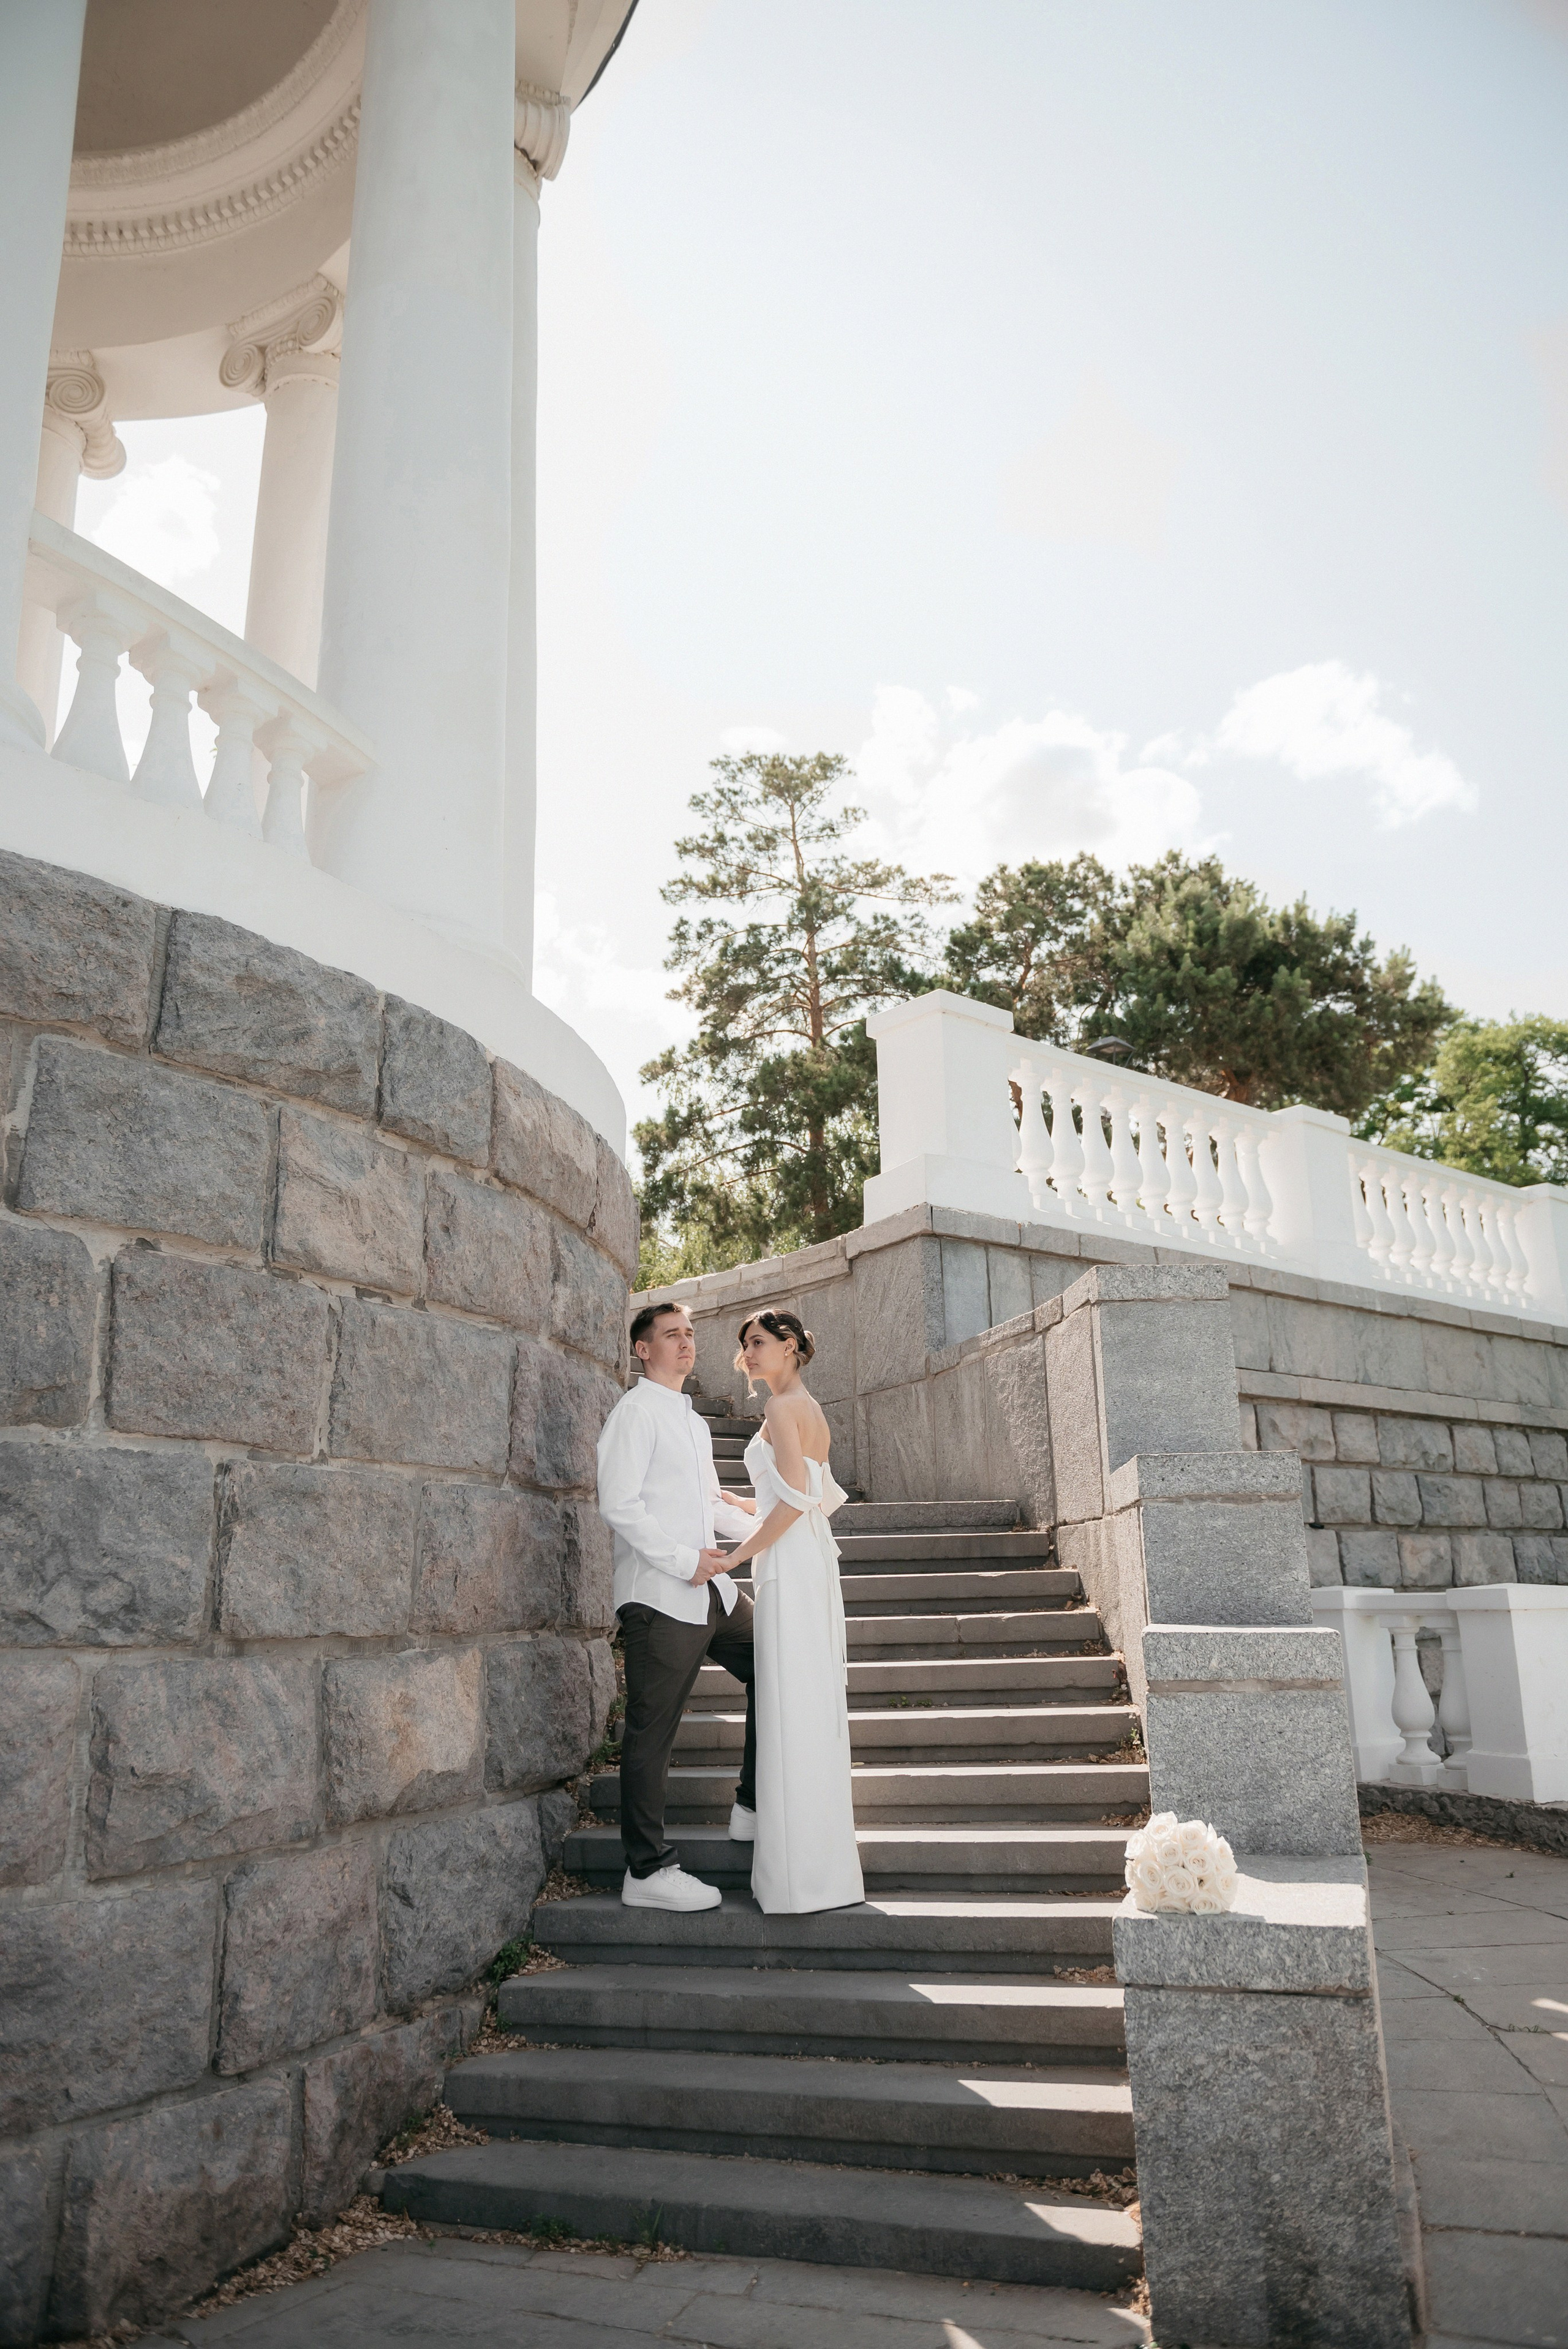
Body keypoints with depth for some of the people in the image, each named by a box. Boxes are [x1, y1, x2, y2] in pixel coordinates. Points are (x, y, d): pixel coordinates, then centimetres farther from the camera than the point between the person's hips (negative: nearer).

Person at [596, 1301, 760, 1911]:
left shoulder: (694, 1422, 20)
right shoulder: (636, 1412, -8)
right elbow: (618, 1504, -17)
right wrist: (685, 1562, -18)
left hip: (712, 1589, 9)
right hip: (660, 1598, -9)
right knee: (652, 1734, -2)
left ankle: (752, 1808, 26)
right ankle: (648, 1872, 7)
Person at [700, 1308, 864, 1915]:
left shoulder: (783, 1409, -11)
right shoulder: (811, 1410, 17)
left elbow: (794, 1500, -20)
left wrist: (733, 1557, -17)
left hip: (789, 1567, -10)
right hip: (813, 1565, 10)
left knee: (791, 1713, -6)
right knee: (816, 1711, 13)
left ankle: (802, 1876, -1)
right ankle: (826, 1860, 20)